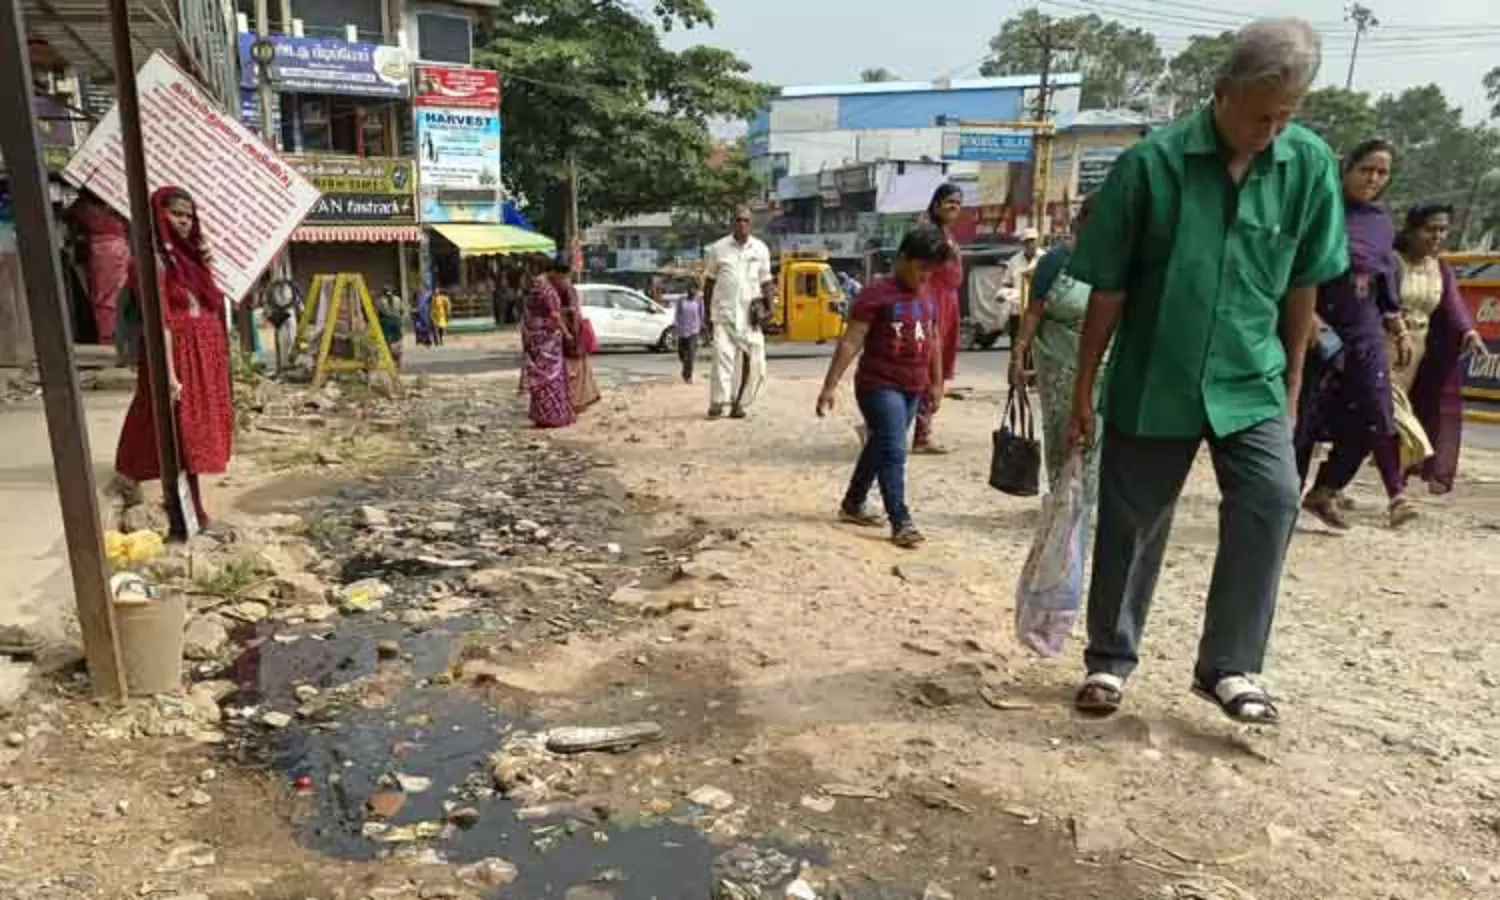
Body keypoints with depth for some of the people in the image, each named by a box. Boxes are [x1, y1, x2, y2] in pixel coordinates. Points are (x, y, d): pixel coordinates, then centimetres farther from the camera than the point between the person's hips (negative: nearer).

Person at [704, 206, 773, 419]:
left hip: (751, 315, 2)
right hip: (724, 313, -2)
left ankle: (739, 403, 14)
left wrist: (769, 307, 0)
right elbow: (710, 282, 11)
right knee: (723, 356, -14)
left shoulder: (760, 248, 8)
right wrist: (707, 312, 8)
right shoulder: (718, 248, 5)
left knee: (756, 363, 1)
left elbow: (766, 282, 13)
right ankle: (717, 404, -12)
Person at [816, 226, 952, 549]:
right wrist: (830, 386, -18)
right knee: (893, 452, -11)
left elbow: (934, 342, 21)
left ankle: (852, 505, 32)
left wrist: (936, 383, 22)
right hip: (879, 386, -8)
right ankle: (901, 523, -8)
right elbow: (850, 342, -15)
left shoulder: (930, 298, 9)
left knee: (879, 447, 17)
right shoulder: (877, 293, -12)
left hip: (912, 389, 8)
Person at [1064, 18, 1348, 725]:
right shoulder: (1150, 163, -12)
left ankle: (1228, 666, 5)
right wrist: (1084, 391, -4)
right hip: (1152, 379, -2)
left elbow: (1301, 286, 7)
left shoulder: (1311, 165, -3)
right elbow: (1108, 290, -7)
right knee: (1130, 525, 6)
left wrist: (1291, 386, 10)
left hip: (1250, 380, 2)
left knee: (1271, 501, -13)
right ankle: (1110, 659, 24)